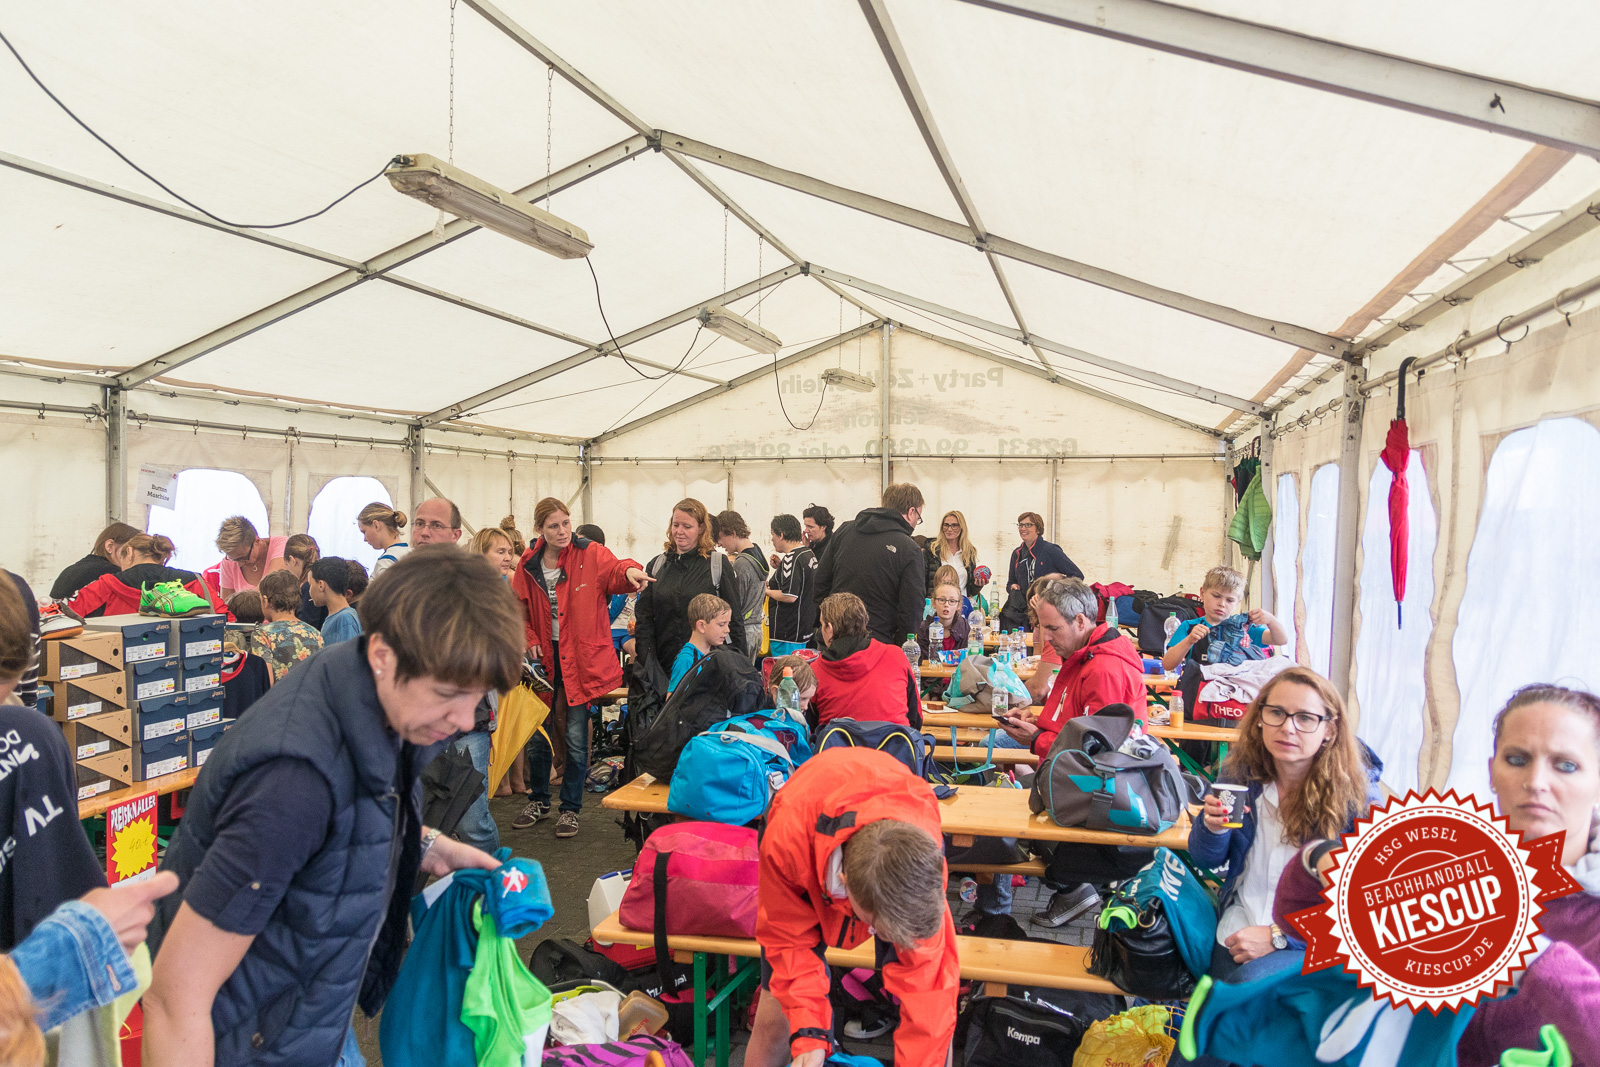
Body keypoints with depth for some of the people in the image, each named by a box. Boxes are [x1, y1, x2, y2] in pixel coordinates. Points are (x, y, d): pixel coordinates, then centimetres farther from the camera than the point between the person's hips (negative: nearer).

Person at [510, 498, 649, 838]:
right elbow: (517, 608, 13)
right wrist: (529, 641, -2)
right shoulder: (528, 565, 2)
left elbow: (614, 570, -27)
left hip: (580, 657, -3)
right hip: (543, 657, 3)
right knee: (537, 734, 13)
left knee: (575, 737, 1)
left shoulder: (591, 555, -7)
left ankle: (570, 807, 18)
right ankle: (539, 801, 34)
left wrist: (629, 571, -50)